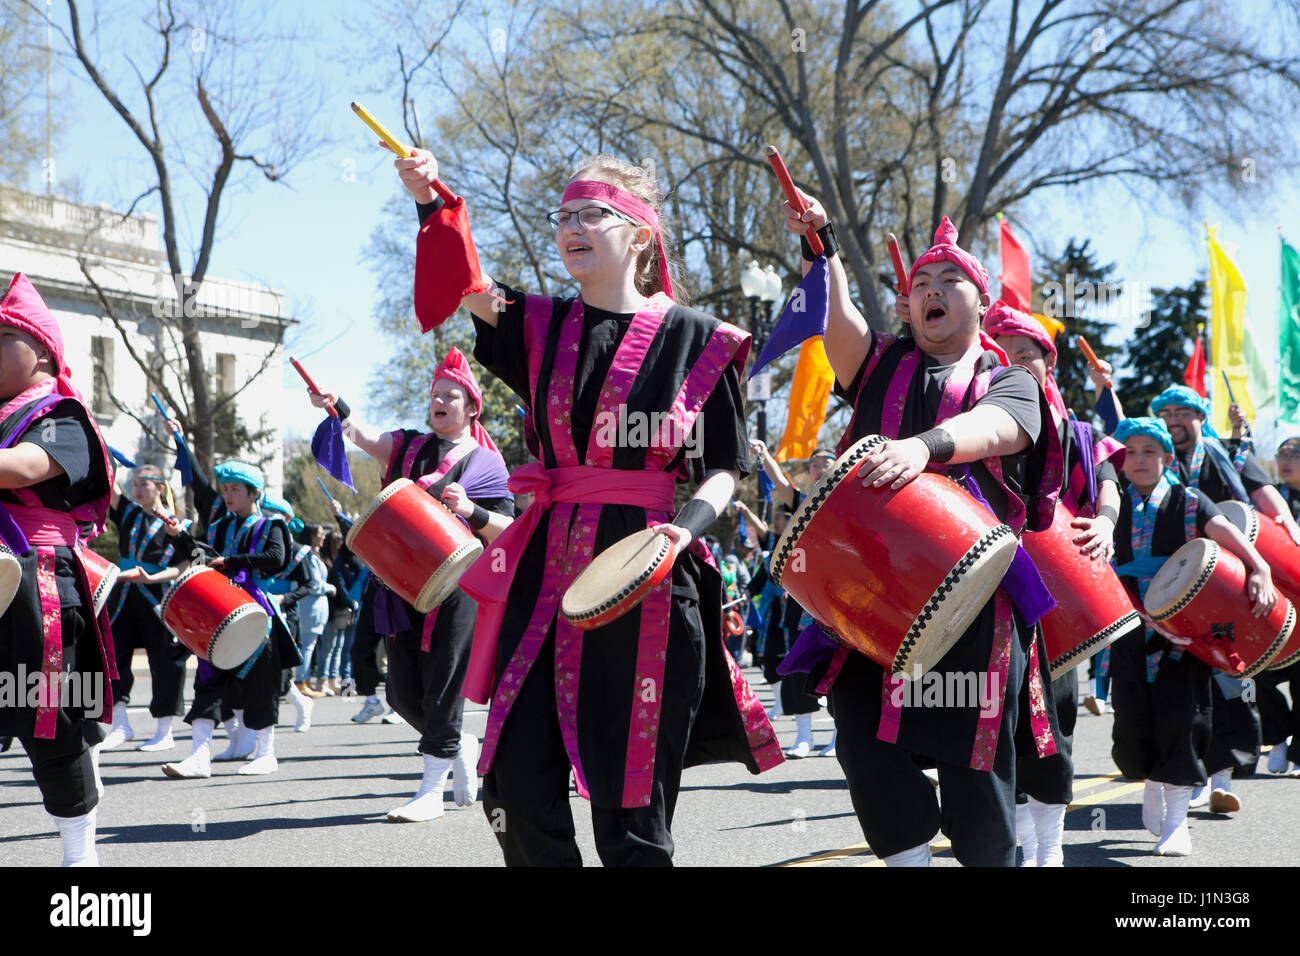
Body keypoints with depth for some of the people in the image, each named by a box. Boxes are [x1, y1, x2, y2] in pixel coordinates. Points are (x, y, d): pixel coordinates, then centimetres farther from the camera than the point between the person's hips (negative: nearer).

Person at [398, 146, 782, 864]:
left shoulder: (695, 339, 2)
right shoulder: (541, 327, 12)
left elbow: (724, 468, 4)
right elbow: (468, 286, -6)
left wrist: (683, 528, -15)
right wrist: (430, 203, -23)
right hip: (547, 567, 4)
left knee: (628, 804, 0)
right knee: (517, 786, 1)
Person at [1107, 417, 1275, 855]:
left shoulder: (1187, 502, 4)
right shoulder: (1115, 506, 10)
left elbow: (1226, 533, -11)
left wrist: (1259, 571, -27)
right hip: (1130, 633, 2)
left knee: (1180, 718, -8)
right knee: (1132, 729, -2)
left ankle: (1176, 821, 4)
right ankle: (1152, 783, 32)